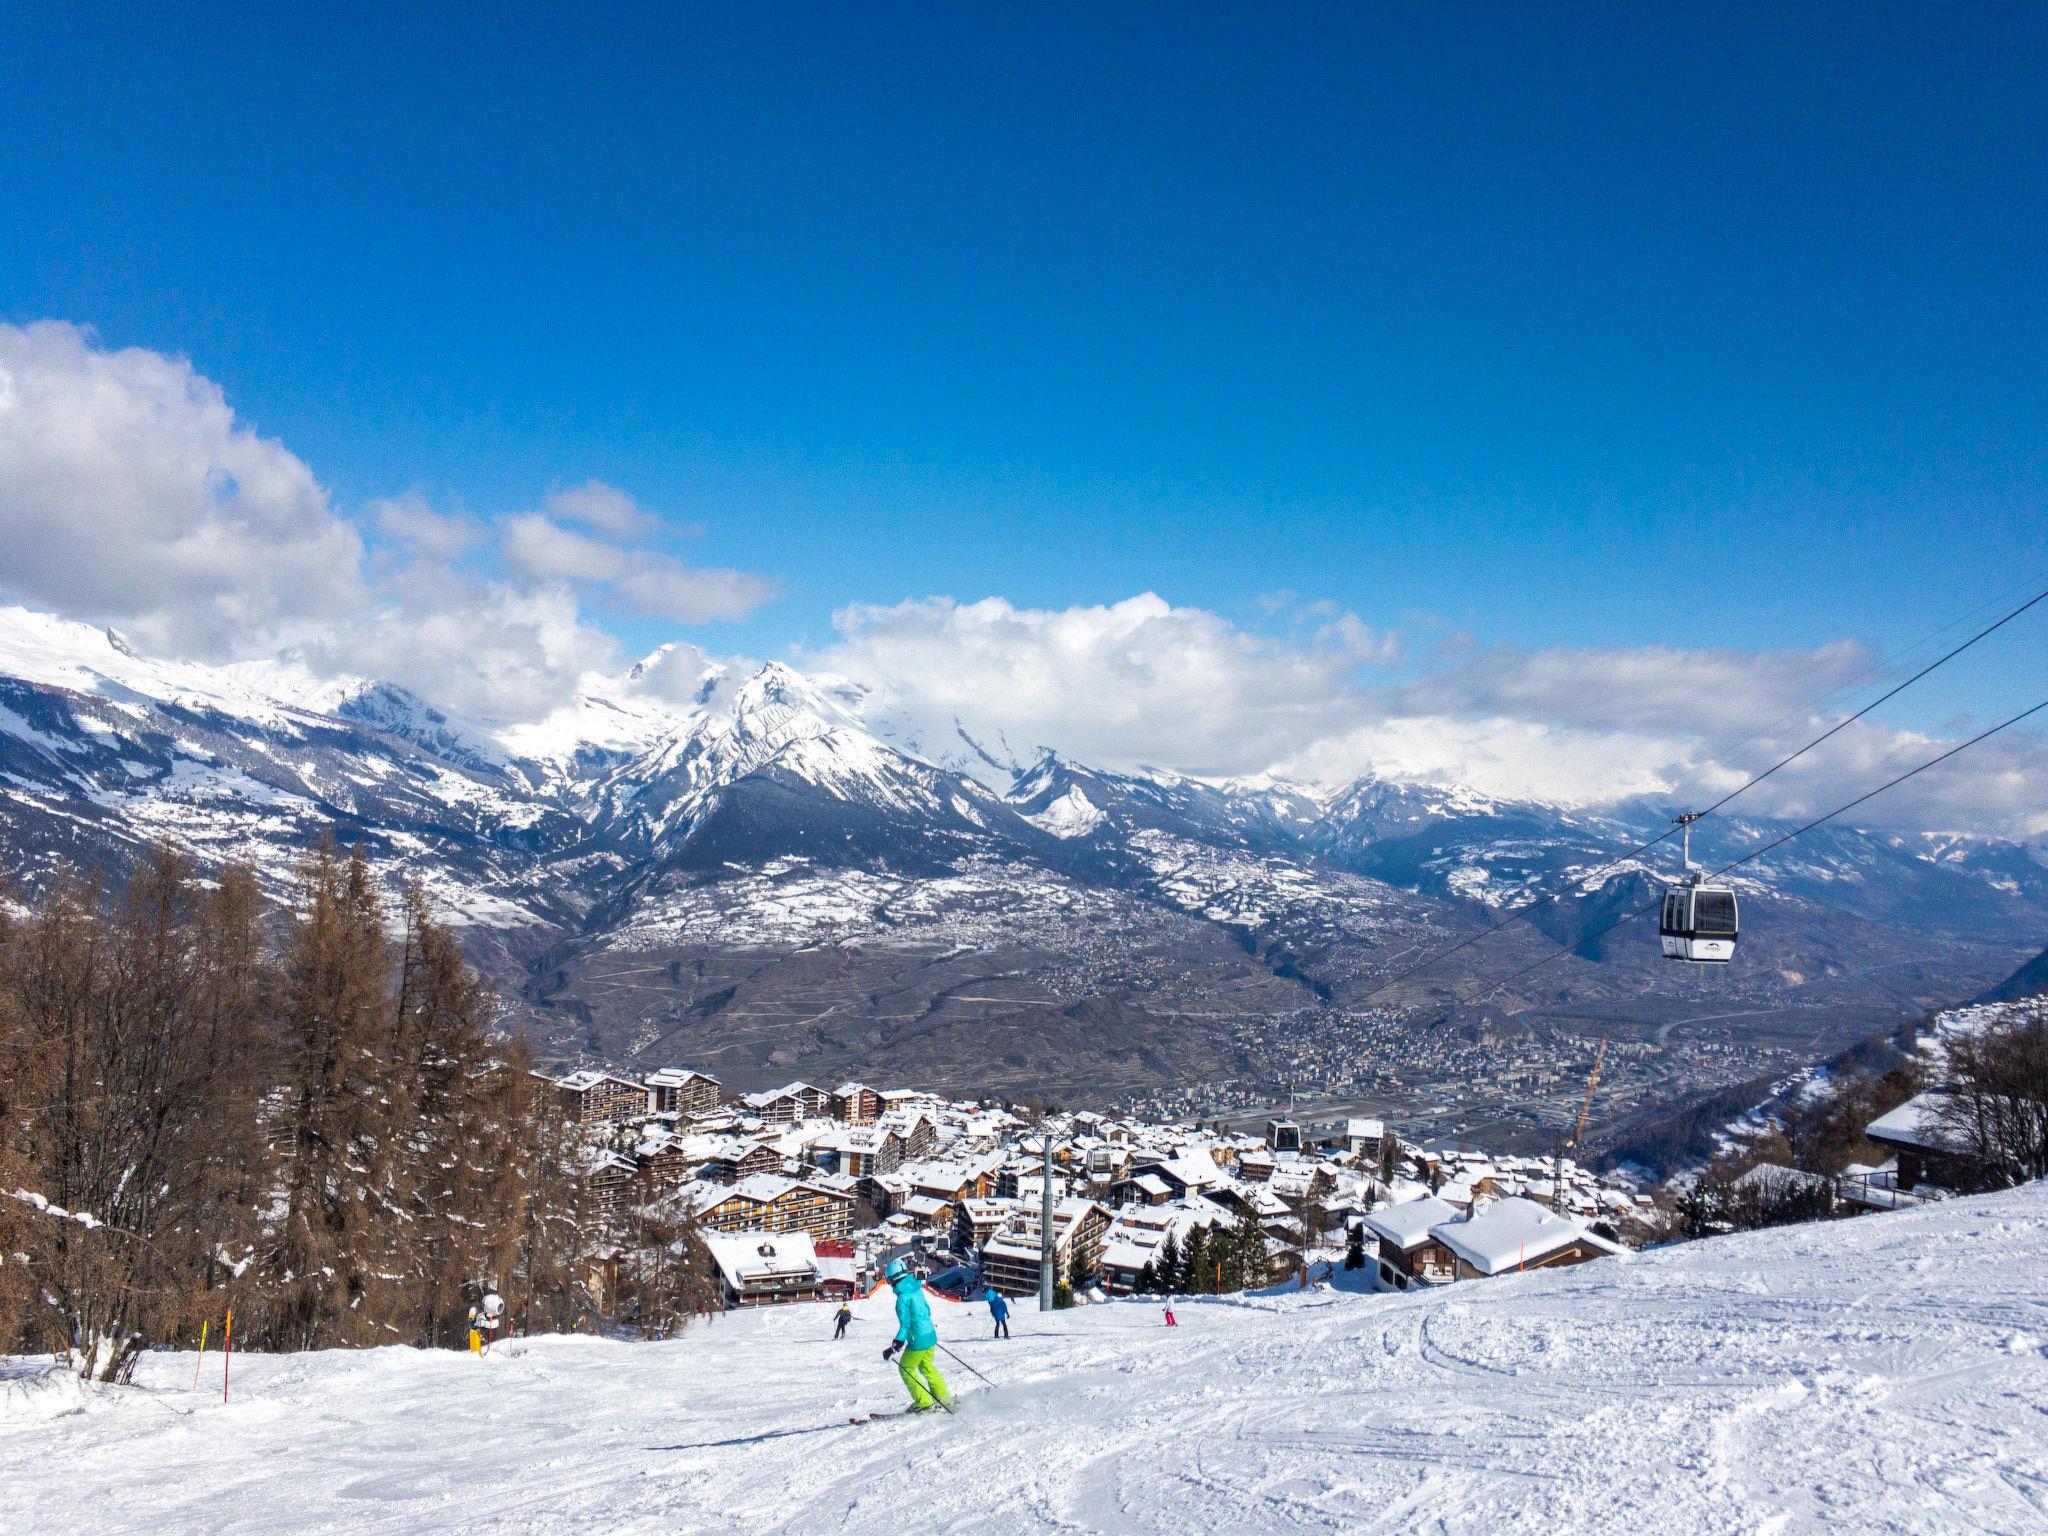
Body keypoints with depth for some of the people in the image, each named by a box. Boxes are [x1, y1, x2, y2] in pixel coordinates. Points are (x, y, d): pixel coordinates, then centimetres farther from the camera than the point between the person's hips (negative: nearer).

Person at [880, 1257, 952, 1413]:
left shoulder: (903, 1298, -20)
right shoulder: (917, 1289, 4)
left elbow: (905, 1325, -25)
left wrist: (895, 1347, -25)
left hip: (918, 1341, -8)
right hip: (931, 1336, 8)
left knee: (906, 1369, 10)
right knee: (927, 1367, 25)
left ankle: (924, 1403, 9)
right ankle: (943, 1397, 27)